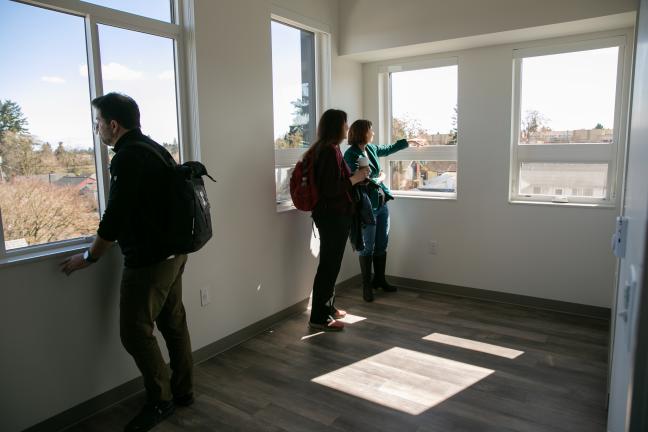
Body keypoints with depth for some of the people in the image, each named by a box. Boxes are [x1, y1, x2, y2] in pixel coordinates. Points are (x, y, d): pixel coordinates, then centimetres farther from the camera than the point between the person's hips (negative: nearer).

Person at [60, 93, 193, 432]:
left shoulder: (128, 156, -17)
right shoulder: (155, 149, 12)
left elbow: (116, 215, -18)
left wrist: (89, 257, -6)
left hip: (148, 260, -9)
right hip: (173, 252, 9)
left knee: (135, 331, 2)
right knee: (173, 322, 15)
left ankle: (160, 401, 15)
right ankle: (183, 390, 28)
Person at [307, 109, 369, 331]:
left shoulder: (323, 148, 12)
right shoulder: (330, 150, -18)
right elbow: (330, 189, -24)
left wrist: (354, 175, 14)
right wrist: (355, 178, -13)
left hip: (330, 214, 10)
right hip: (333, 215, -10)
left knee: (330, 263, 18)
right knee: (329, 265, -3)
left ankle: (328, 307, 31)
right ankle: (318, 318, 7)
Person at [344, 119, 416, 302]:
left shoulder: (371, 148, 9)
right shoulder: (351, 155, -14)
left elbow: (388, 149, 30)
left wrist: (407, 142, 37)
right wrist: (380, 179, -3)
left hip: (382, 203, 8)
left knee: (382, 244, 14)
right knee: (367, 248, 1)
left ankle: (379, 280, 29)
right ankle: (367, 285, 13)